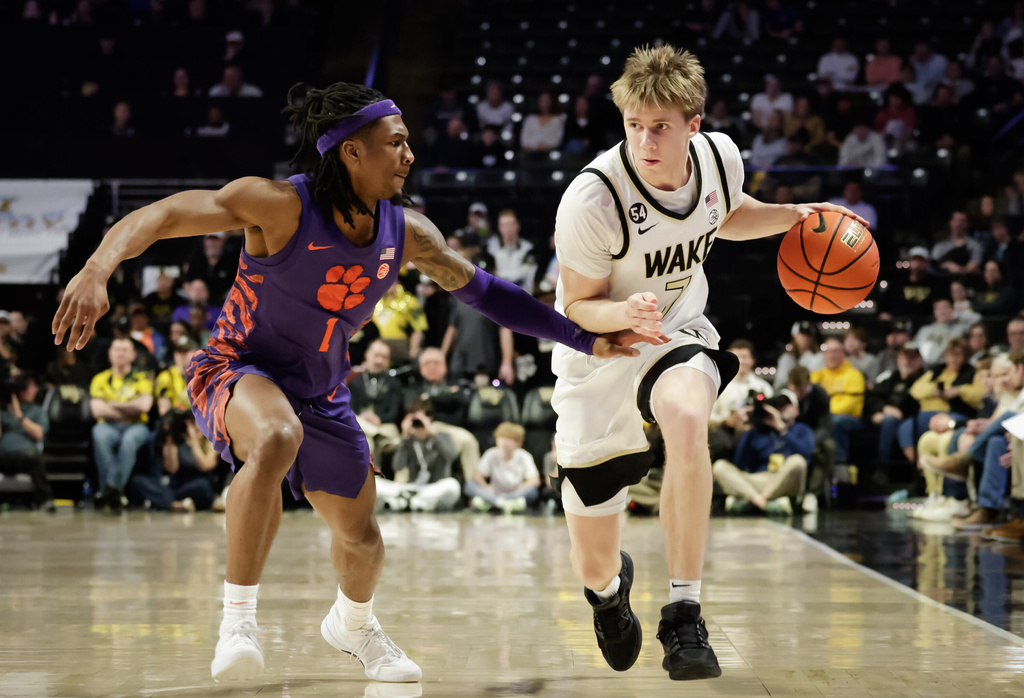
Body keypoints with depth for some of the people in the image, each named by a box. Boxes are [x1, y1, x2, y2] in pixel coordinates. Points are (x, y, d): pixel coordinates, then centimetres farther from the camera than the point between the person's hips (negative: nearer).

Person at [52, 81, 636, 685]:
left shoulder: (407, 233, -7)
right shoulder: (280, 205, -24)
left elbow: (481, 290, 7)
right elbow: (160, 216, -31)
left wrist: (585, 338, 6)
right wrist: (97, 270, -50)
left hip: (322, 395, 6)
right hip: (238, 371, -6)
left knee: (362, 539, 15)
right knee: (277, 440, -41)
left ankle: (353, 624, 52)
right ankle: (239, 617, -29)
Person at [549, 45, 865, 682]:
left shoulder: (721, 157, -11)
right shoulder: (592, 198, -26)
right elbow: (577, 307, -15)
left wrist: (795, 217, -3)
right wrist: (626, 314, -37)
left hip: (678, 338, 2)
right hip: (598, 360, -2)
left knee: (688, 419, -38)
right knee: (593, 566, 7)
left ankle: (685, 613, -29)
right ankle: (611, 586, 49)